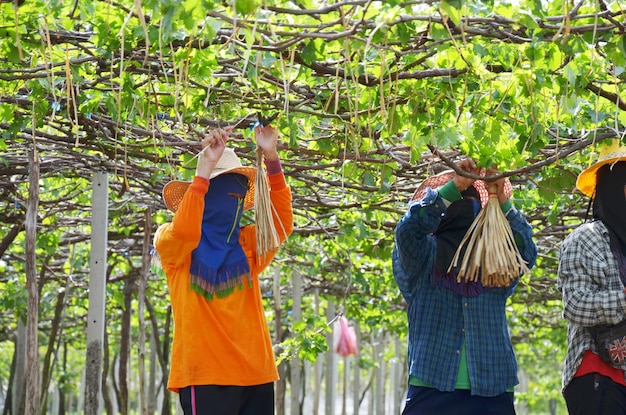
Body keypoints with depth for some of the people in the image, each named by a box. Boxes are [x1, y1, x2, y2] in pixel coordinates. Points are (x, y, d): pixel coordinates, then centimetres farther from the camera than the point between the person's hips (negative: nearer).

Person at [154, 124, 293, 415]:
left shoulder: (246, 244, 14)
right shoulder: (172, 243, 3)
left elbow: (282, 222, -3)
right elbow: (183, 232, -21)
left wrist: (271, 158, -13)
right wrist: (206, 166, -25)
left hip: (256, 375, 5)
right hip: (205, 376, -5)